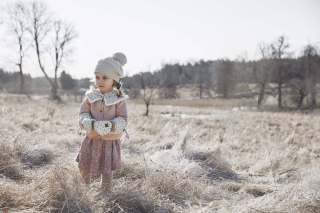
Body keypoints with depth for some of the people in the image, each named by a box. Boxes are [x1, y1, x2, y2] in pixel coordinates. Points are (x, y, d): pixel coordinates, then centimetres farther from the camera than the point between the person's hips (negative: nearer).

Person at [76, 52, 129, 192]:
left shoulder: (119, 99, -11)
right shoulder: (90, 96, -2)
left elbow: (123, 120, -13)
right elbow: (83, 113, 0)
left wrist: (107, 126, -29)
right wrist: (88, 123, -23)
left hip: (110, 141, -3)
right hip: (91, 139, 3)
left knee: (107, 170, 9)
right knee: (84, 168, 16)